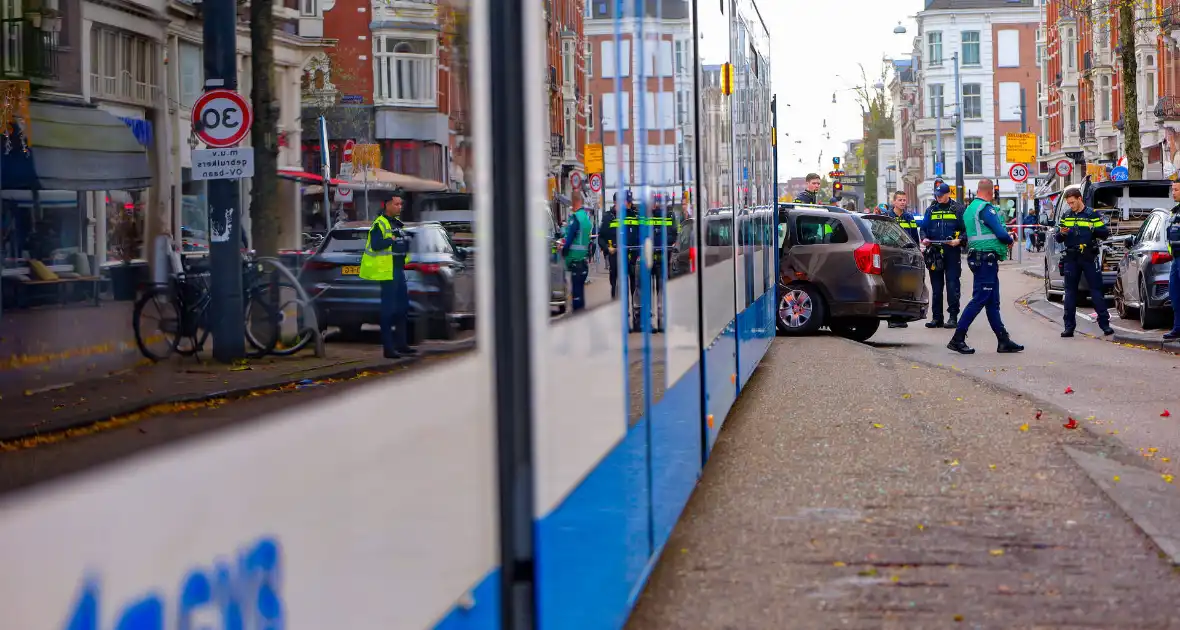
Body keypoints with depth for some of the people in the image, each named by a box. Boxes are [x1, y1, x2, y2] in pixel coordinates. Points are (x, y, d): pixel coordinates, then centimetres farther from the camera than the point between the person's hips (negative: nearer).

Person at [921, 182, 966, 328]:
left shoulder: (957, 209, 2)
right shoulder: (931, 210, 13)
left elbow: (965, 229, 1)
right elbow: (924, 227, 16)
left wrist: (959, 240, -15)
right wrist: (924, 238, -3)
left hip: (952, 252, -4)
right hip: (935, 253, 4)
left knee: (952, 286, -6)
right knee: (936, 287, 8)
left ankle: (953, 317, -1)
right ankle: (937, 317, 12)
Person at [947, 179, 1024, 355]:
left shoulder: (969, 208, 17)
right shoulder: (986, 208, -12)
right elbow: (1001, 233, -16)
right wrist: (1010, 240, 6)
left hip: (977, 258, 10)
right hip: (986, 259, -10)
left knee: (992, 302, 11)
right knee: (979, 299, -9)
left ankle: (1003, 340, 14)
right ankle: (958, 339, -9)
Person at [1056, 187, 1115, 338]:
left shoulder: (1093, 215, 1)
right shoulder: (1065, 217, 12)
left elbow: (1105, 233, -1)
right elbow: (1057, 238, 14)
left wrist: (1094, 229, -20)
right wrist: (1061, 234, -9)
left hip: (1089, 257, -3)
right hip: (1071, 258, 3)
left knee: (1096, 290, -3)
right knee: (1070, 292, 3)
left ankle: (1105, 323, 0)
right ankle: (1069, 326, 6)